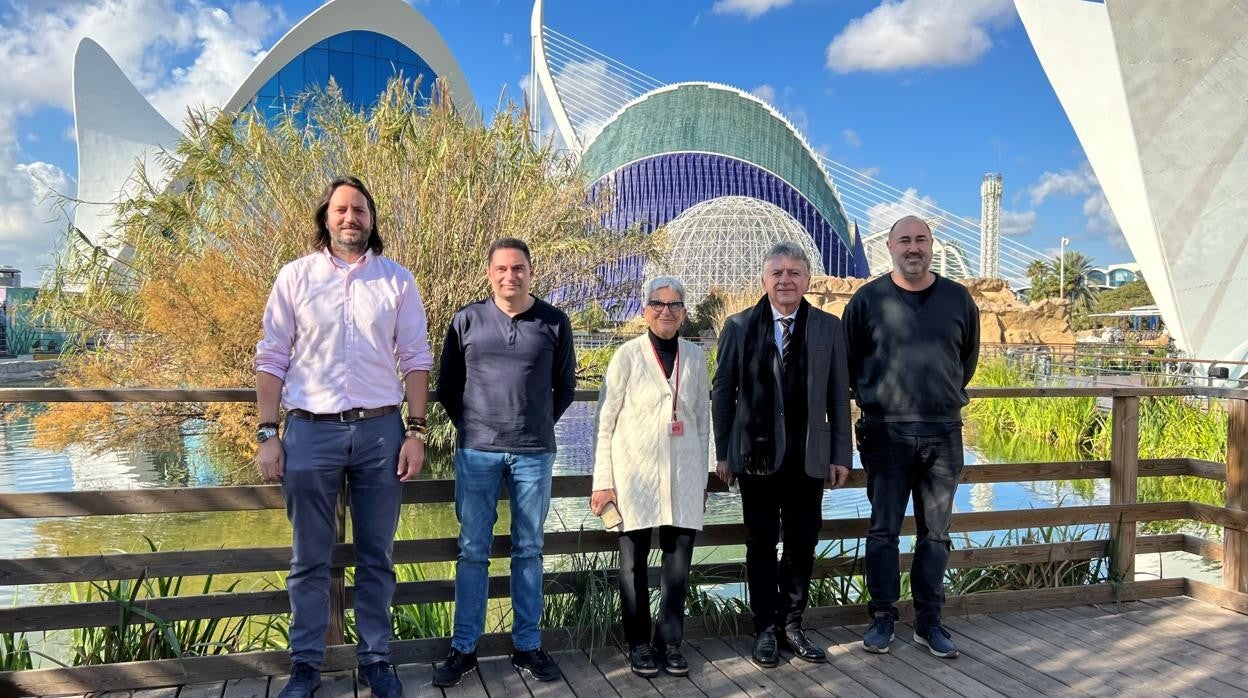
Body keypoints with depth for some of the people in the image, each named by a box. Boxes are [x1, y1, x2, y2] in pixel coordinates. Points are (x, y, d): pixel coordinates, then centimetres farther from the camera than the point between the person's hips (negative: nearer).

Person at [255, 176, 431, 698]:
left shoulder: (397, 280, 4)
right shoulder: (296, 276, 3)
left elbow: (415, 360, 4)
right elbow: (272, 359, 3)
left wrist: (416, 432, -3)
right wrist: (268, 434, -3)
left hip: (380, 430, 1)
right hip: (310, 431, 0)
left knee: (376, 556, 10)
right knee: (309, 559, 9)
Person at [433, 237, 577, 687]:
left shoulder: (554, 323, 2)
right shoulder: (467, 320, 2)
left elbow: (565, 386, 12)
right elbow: (446, 384, 11)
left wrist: (540, 426, 10)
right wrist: (470, 428, 10)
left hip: (534, 454, 0)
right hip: (477, 452, 0)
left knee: (528, 551, 9)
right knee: (473, 552, 5)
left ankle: (527, 646, 19)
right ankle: (464, 649, 16)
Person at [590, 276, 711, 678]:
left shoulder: (696, 358, 8)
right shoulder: (628, 356, -2)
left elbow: (702, 421, 13)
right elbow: (605, 422, -2)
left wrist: (702, 477, 12)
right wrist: (604, 481, -5)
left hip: (683, 477, 3)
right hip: (636, 475, -2)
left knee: (679, 559, 3)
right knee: (634, 562, 6)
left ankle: (670, 642, 19)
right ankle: (638, 645, 20)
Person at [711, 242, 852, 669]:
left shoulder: (829, 328, 5)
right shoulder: (740, 327, 2)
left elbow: (839, 396, 4)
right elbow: (723, 393, 3)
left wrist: (840, 454, 1)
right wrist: (723, 453, -1)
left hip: (809, 457, 1)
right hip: (757, 454, -1)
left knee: (802, 544, 9)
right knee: (761, 544, 8)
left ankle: (791, 625, 24)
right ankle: (765, 629, 20)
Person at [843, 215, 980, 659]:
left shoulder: (958, 300, 5)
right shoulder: (868, 300, 0)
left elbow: (968, 360, 18)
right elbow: (849, 363, 9)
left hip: (943, 433, 2)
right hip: (886, 433, -2)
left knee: (935, 533, 8)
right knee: (883, 530, 4)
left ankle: (929, 621, 19)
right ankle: (882, 618, 16)